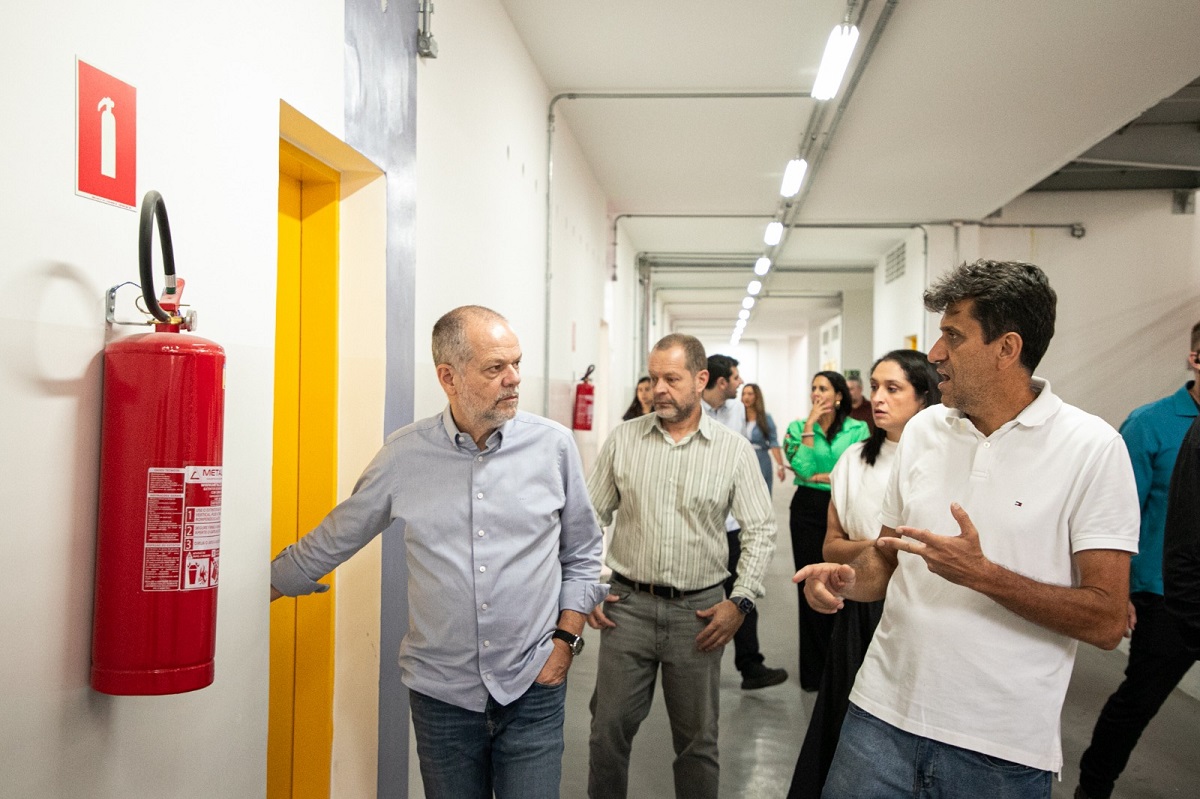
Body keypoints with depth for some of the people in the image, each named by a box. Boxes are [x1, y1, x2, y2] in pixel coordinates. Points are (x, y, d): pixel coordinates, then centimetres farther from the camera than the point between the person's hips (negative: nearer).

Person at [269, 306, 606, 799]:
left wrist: (565, 639, -1)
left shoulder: (553, 445, -4)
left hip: (533, 691, 0)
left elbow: (581, 555, 6)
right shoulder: (403, 454, -4)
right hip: (441, 692, 1)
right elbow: (333, 541, 9)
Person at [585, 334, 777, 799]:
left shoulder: (734, 450, -3)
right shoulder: (623, 439, 1)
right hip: (627, 605, 1)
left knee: (697, 739, 11)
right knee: (609, 729, 8)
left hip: (699, 611, -1)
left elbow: (761, 530, 1)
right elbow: (590, 518, 7)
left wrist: (740, 601, -7)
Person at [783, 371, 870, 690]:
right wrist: (810, 426, -10)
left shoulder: (858, 429, 2)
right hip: (808, 510, 1)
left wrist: (823, 477, -8)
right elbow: (803, 469, -11)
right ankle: (813, 670, 16)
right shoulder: (798, 427, 5)